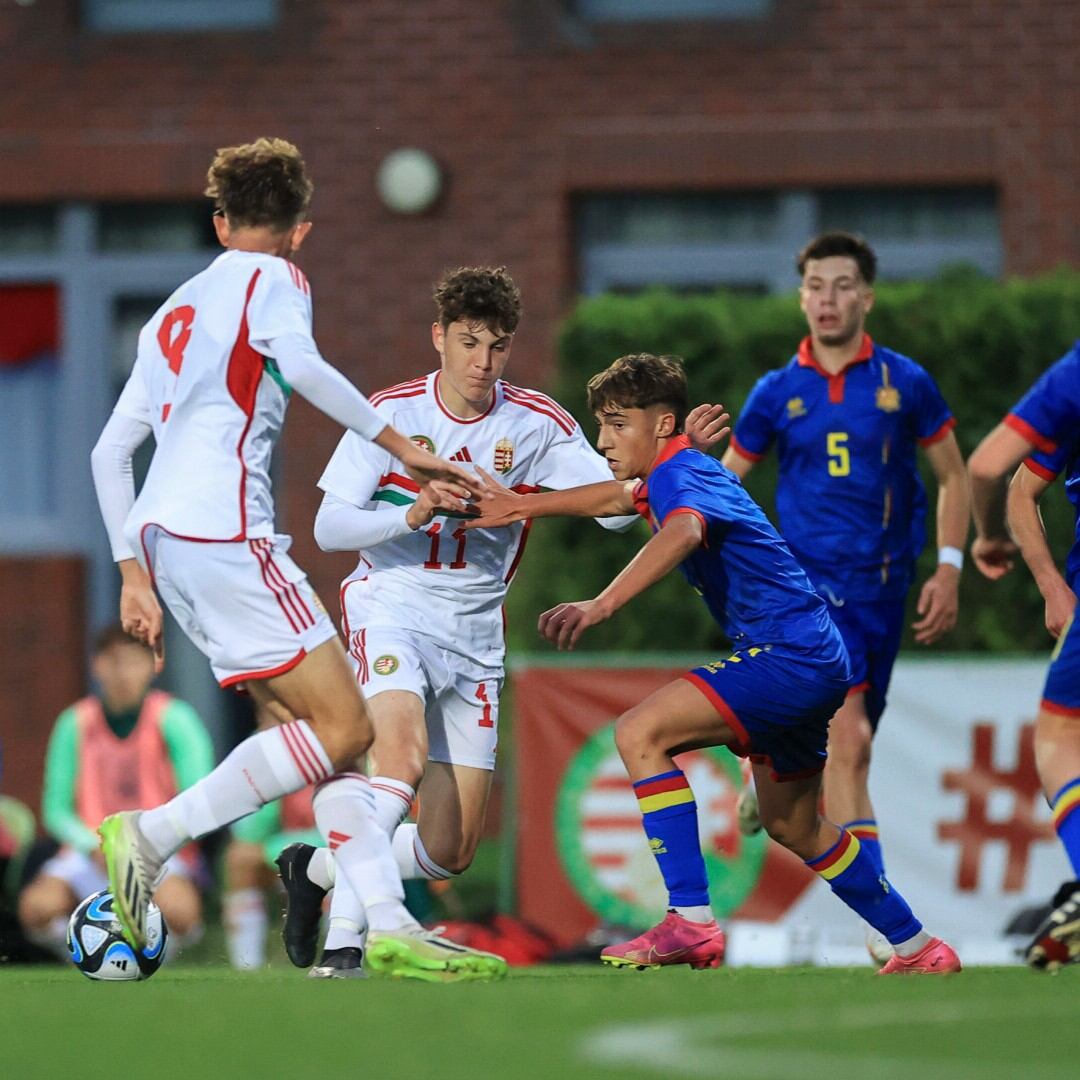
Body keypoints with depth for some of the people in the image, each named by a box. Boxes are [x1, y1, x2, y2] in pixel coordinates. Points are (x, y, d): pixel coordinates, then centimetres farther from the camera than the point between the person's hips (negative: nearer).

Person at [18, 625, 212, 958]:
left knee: (176, 907, -36)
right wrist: (95, 847, -15)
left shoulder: (172, 718, -5)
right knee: (37, 905, -30)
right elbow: (56, 810, 4)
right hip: (92, 853, 2)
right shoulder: (75, 723, 1)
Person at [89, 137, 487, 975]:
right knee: (344, 726, -10)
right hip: (221, 529, -9)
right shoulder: (271, 278, 5)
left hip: (161, 533, 9)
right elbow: (300, 365, -17)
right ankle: (153, 835, -15)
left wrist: (134, 572, 26)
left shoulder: (175, 311, 27)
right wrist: (398, 446, -14)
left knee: (328, 725, 7)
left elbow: (112, 451, 25)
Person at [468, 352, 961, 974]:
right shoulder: (668, 478, 15)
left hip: (789, 654, -11)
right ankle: (919, 950, 37)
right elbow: (618, 496, 37)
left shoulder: (682, 473, -15)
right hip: (812, 659, 11)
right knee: (792, 827, 24)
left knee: (641, 733, -22)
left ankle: (692, 922, -27)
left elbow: (683, 532, -37)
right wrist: (526, 505, 37)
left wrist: (602, 605, -50)